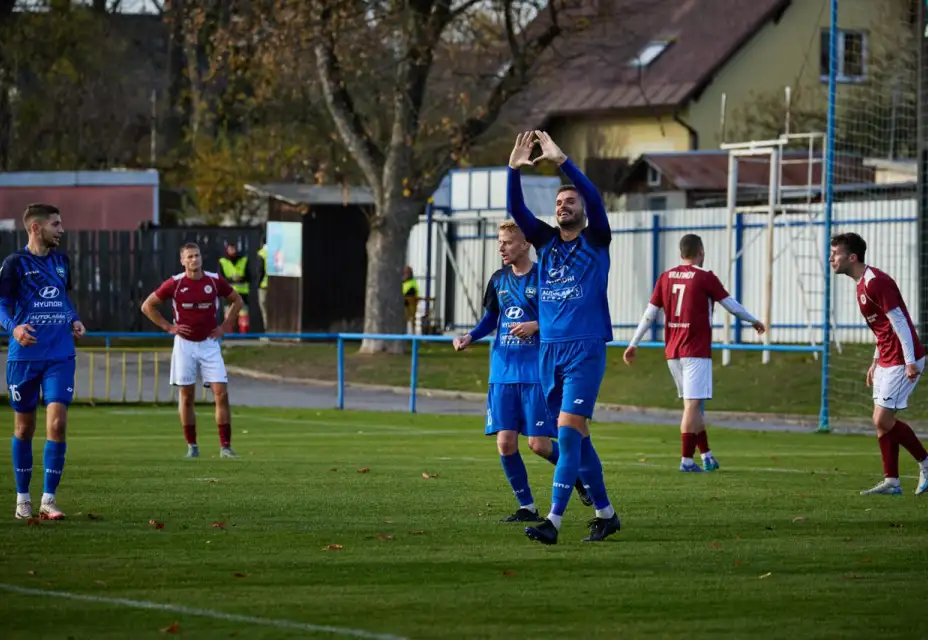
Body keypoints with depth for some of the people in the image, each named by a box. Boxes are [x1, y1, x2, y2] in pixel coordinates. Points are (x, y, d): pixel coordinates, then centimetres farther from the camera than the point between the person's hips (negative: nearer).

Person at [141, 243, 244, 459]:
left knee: (221, 394, -8)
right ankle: (192, 447, 12)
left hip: (209, 344, 1)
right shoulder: (174, 283, -4)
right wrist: (168, 327, -3)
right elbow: (147, 306, 4)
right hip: (184, 345, -1)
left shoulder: (215, 281, -1)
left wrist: (225, 326, 5)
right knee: (187, 398, 3)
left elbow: (236, 300, 16)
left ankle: (226, 447, -4)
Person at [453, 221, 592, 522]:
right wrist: (469, 337, 5)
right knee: (505, 442, -3)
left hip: (537, 373, -5)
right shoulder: (498, 280, 9)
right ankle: (527, 507, 9)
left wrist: (535, 326, -19)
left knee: (539, 443, -7)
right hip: (503, 373, 5)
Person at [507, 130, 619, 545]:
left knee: (568, 432, -14)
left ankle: (553, 521, -20)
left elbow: (595, 200, -15)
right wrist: (514, 170, -16)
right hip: (549, 350, 6)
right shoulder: (545, 241, 12)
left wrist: (562, 161, -23)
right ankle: (605, 513, 22)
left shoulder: (596, 241, 1)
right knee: (576, 437, 10)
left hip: (585, 350, -6)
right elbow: (516, 211, -1)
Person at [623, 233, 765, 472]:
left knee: (694, 405, 15)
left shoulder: (666, 277, 8)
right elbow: (732, 306, -1)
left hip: (672, 352, 6)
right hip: (696, 351, -6)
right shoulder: (705, 278, -7)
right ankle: (687, 459, -10)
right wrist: (754, 321, 15)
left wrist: (633, 344, 12)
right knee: (693, 405, -6)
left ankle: (706, 455, 20)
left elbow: (649, 314, 7)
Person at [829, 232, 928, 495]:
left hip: (902, 362, -10)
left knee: (883, 420, -11)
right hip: (887, 362, 10)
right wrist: (876, 362, 24)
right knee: (882, 422, 9)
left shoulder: (875, 283, -17)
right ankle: (891, 482, 12)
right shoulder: (863, 284, 15)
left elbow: (899, 321, -21)